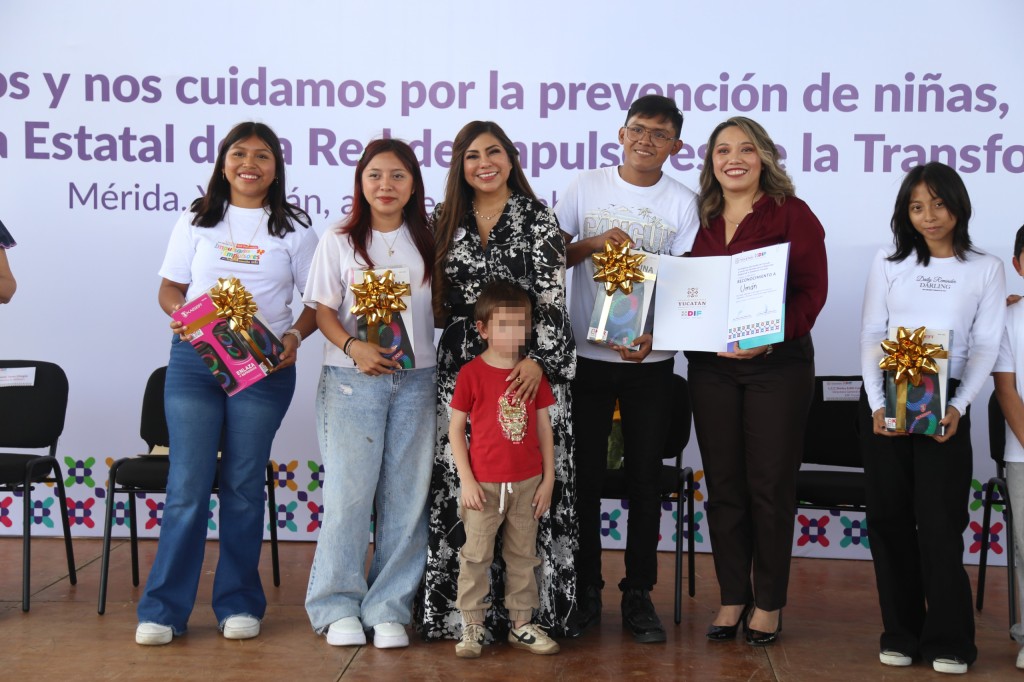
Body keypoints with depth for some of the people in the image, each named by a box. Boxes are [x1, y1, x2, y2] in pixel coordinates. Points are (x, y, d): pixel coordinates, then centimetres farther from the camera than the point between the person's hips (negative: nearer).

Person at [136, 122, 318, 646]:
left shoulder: (293, 229, 8)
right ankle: (163, 608, 4)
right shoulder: (196, 222, 11)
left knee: (244, 483, 4)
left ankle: (239, 604, 14)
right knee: (188, 484, -3)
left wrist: (294, 336, -11)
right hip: (193, 362, 0)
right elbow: (169, 289, 11)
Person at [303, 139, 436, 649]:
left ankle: (388, 608, 11)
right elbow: (323, 310, 1)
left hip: (415, 378, 2)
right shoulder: (339, 242, 4)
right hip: (353, 378, -2)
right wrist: (353, 347, -15)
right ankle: (338, 606, 9)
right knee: (349, 489, -5)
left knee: (405, 493, 1)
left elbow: (441, 309, 14)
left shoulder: (427, 243, 10)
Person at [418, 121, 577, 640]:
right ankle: (461, 609, 11)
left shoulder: (538, 220, 1)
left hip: (526, 367, -3)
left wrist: (539, 358, -16)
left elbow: (552, 300, -6)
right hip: (460, 367, 3)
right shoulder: (445, 223, 13)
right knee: (458, 487, 2)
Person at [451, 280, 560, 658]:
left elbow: (544, 428, 8)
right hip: (484, 484, -3)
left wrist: (548, 479, 5)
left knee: (523, 556, 12)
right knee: (476, 556, 1)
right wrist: (466, 479, -8)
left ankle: (522, 624, 22)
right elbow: (455, 428, -4)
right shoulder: (471, 373, -7)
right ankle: (472, 627, 11)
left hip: (527, 483, 3)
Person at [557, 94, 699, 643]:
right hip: (586, 352, 0)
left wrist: (653, 336, -17)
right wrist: (593, 243, -14)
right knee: (584, 473, 4)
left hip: (648, 357, 0)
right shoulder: (586, 187, 4)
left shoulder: (682, 202, 1)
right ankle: (585, 589, 17)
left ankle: (638, 593, 15)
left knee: (645, 475, 5)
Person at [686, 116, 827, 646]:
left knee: (770, 484, 2)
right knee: (723, 484, 8)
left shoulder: (792, 214, -2)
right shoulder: (702, 221, 11)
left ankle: (769, 602, 15)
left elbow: (812, 289, -9)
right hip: (711, 365, 4)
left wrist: (772, 335, -23)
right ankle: (732, 597, 20)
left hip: (778, 363, -4)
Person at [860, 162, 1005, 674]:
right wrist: (876, 402, -9)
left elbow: (985, 347, 0)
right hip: (885, 402, 2)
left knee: (940, 524, -5)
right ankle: (901, 635, 13)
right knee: (890, 519, 3)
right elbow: (871, 335, 4)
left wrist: (958, 407, -13)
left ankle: (949, 641, 5)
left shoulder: (986, 269, 6)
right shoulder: (888, 264, 8)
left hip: (945, 406, -2)